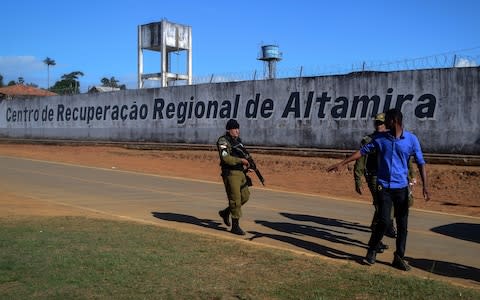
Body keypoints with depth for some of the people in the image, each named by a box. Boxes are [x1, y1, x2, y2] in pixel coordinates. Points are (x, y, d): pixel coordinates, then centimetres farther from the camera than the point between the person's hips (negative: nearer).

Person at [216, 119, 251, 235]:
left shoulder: (238, 141, 16)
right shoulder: (223, 141, -10)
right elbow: (226, 158, -22)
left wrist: (246, 163, 7)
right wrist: (241, 160, -21)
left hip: (241, 173, 8)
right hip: (230, 173, -8)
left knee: (245, 196, 11)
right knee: (235, 199, -6)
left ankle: (225, 212, 28)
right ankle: (235, 227, 3)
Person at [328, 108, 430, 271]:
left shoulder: (411, 139, -2)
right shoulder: (380, 138, 3)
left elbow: (420, 163, -1)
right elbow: (362, 151, 8)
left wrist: (425, 186, -11)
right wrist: (341, 163, 4)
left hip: (401, 187, 0)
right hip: (384, 186, 0)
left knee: (402, 224, 4)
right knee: (384, 221, -8)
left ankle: (399, 258, 17)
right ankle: (372, 251, 14)